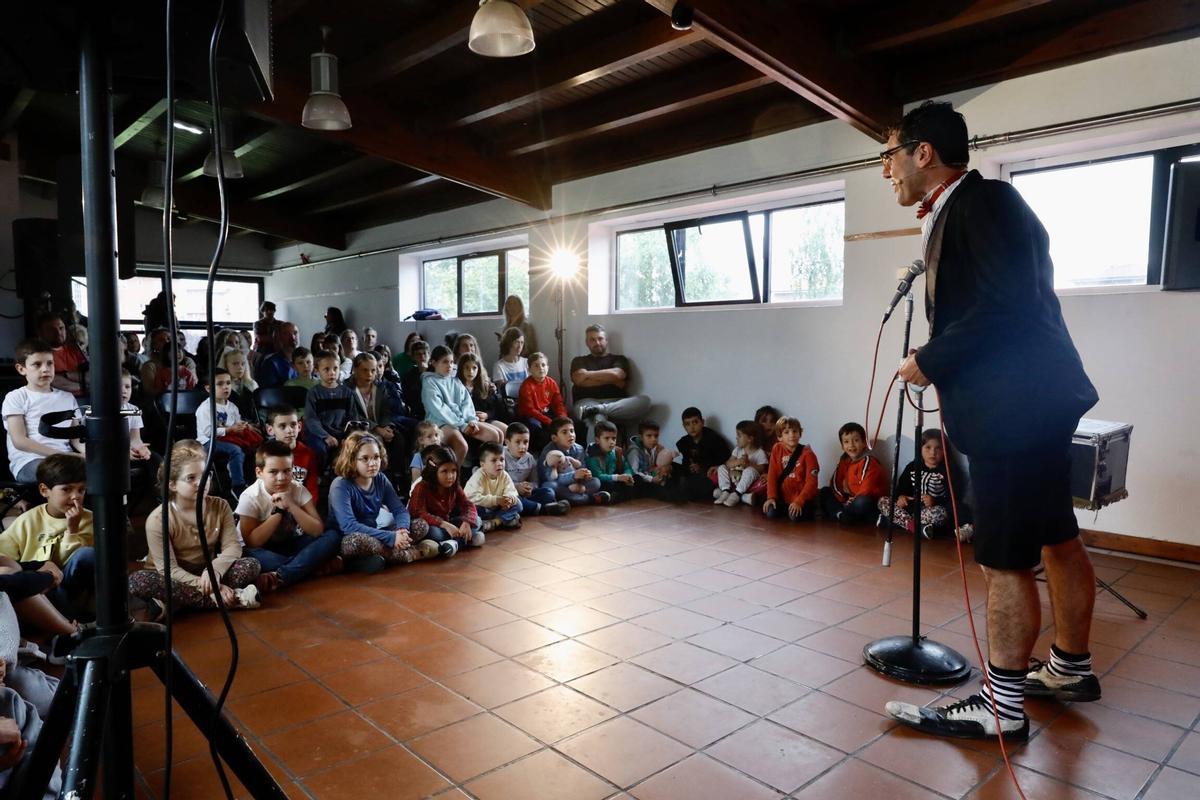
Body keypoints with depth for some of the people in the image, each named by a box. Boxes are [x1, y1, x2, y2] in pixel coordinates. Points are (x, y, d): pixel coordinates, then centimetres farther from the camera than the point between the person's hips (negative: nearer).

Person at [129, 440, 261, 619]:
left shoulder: (220, 506, -4)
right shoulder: (158, 519, -15)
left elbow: (233, 546, -10)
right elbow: (169, 568, -20)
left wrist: (214, 570, -33)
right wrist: (208, 588, -31)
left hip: (207, 574, 3)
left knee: (252, 565, -21)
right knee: (136, 581, -33)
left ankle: (172, 605, -27)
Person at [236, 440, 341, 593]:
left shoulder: (298, 490, -9)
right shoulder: (250, 497, -15)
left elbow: (317, 530, -16)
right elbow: (251, 542, -23)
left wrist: (290, 505, -26)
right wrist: (278, 510, -25)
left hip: (291, 545, 3)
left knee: (332, 537, -23)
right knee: (250, 554, -38)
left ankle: (278, 577, -35)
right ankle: (311, 566, -27)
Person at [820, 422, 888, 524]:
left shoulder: (868, 461, -16)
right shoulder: (845, 460, 6)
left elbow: (866, 489, -25)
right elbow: (835, 481, 6)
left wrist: (853, 500, -23)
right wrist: (842, 499, -8)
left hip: (871, 504, -8)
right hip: (850, 499, 8)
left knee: (862, 502, -41)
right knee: (824, 491, 0)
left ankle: (835, 512, -17)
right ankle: (841, 515, -25)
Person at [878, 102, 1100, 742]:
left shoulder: (983, 200, -13)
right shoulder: (961, 209, 14)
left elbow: (1009, 303, -24)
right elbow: (990, 301, 13)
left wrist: (930, 361, -16)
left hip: (1016, 406, -10)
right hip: (1030, 402, 10)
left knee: (1004, 560, -2)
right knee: (1057, 540, 19)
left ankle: (1001, 707, 12)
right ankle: (1070, 670, 36)